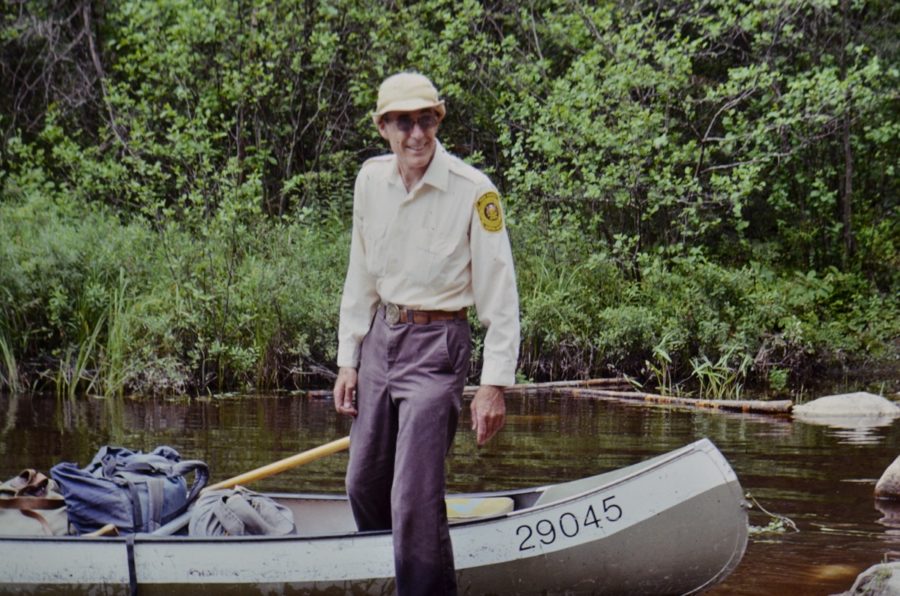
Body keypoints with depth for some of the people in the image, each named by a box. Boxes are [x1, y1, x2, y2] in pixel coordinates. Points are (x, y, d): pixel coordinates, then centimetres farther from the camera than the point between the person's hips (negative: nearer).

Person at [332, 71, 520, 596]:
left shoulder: (473, 191, -15)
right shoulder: (371, 180, 3)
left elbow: (500, 295, -12)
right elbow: (361, 277, 12)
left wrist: (494, 384, -16)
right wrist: (349, 360, 10)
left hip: (437, 344, -6)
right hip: (380, 336, 6)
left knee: (415, 499, -12)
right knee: (364, 485, 14)